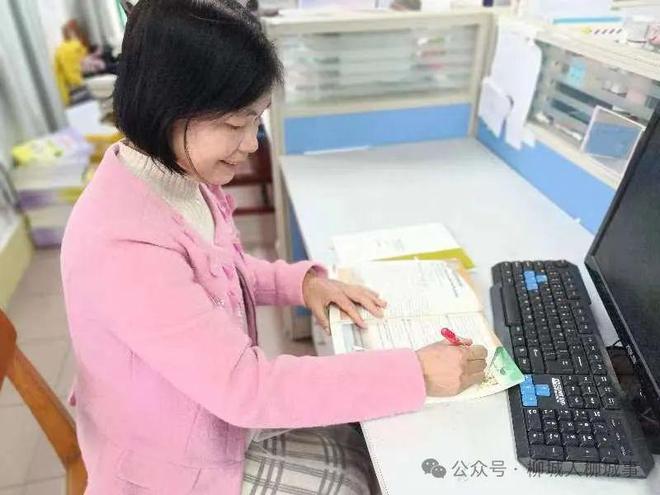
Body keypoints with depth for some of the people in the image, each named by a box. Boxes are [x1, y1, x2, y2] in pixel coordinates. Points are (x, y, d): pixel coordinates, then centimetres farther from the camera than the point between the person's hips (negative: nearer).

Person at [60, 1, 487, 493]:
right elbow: (245, 386, -33)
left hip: (216, 404, 7)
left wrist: (300, 281, -8)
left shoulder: (176, 174, -8)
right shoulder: (123, 248, -36)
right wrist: (417, 374, -29)